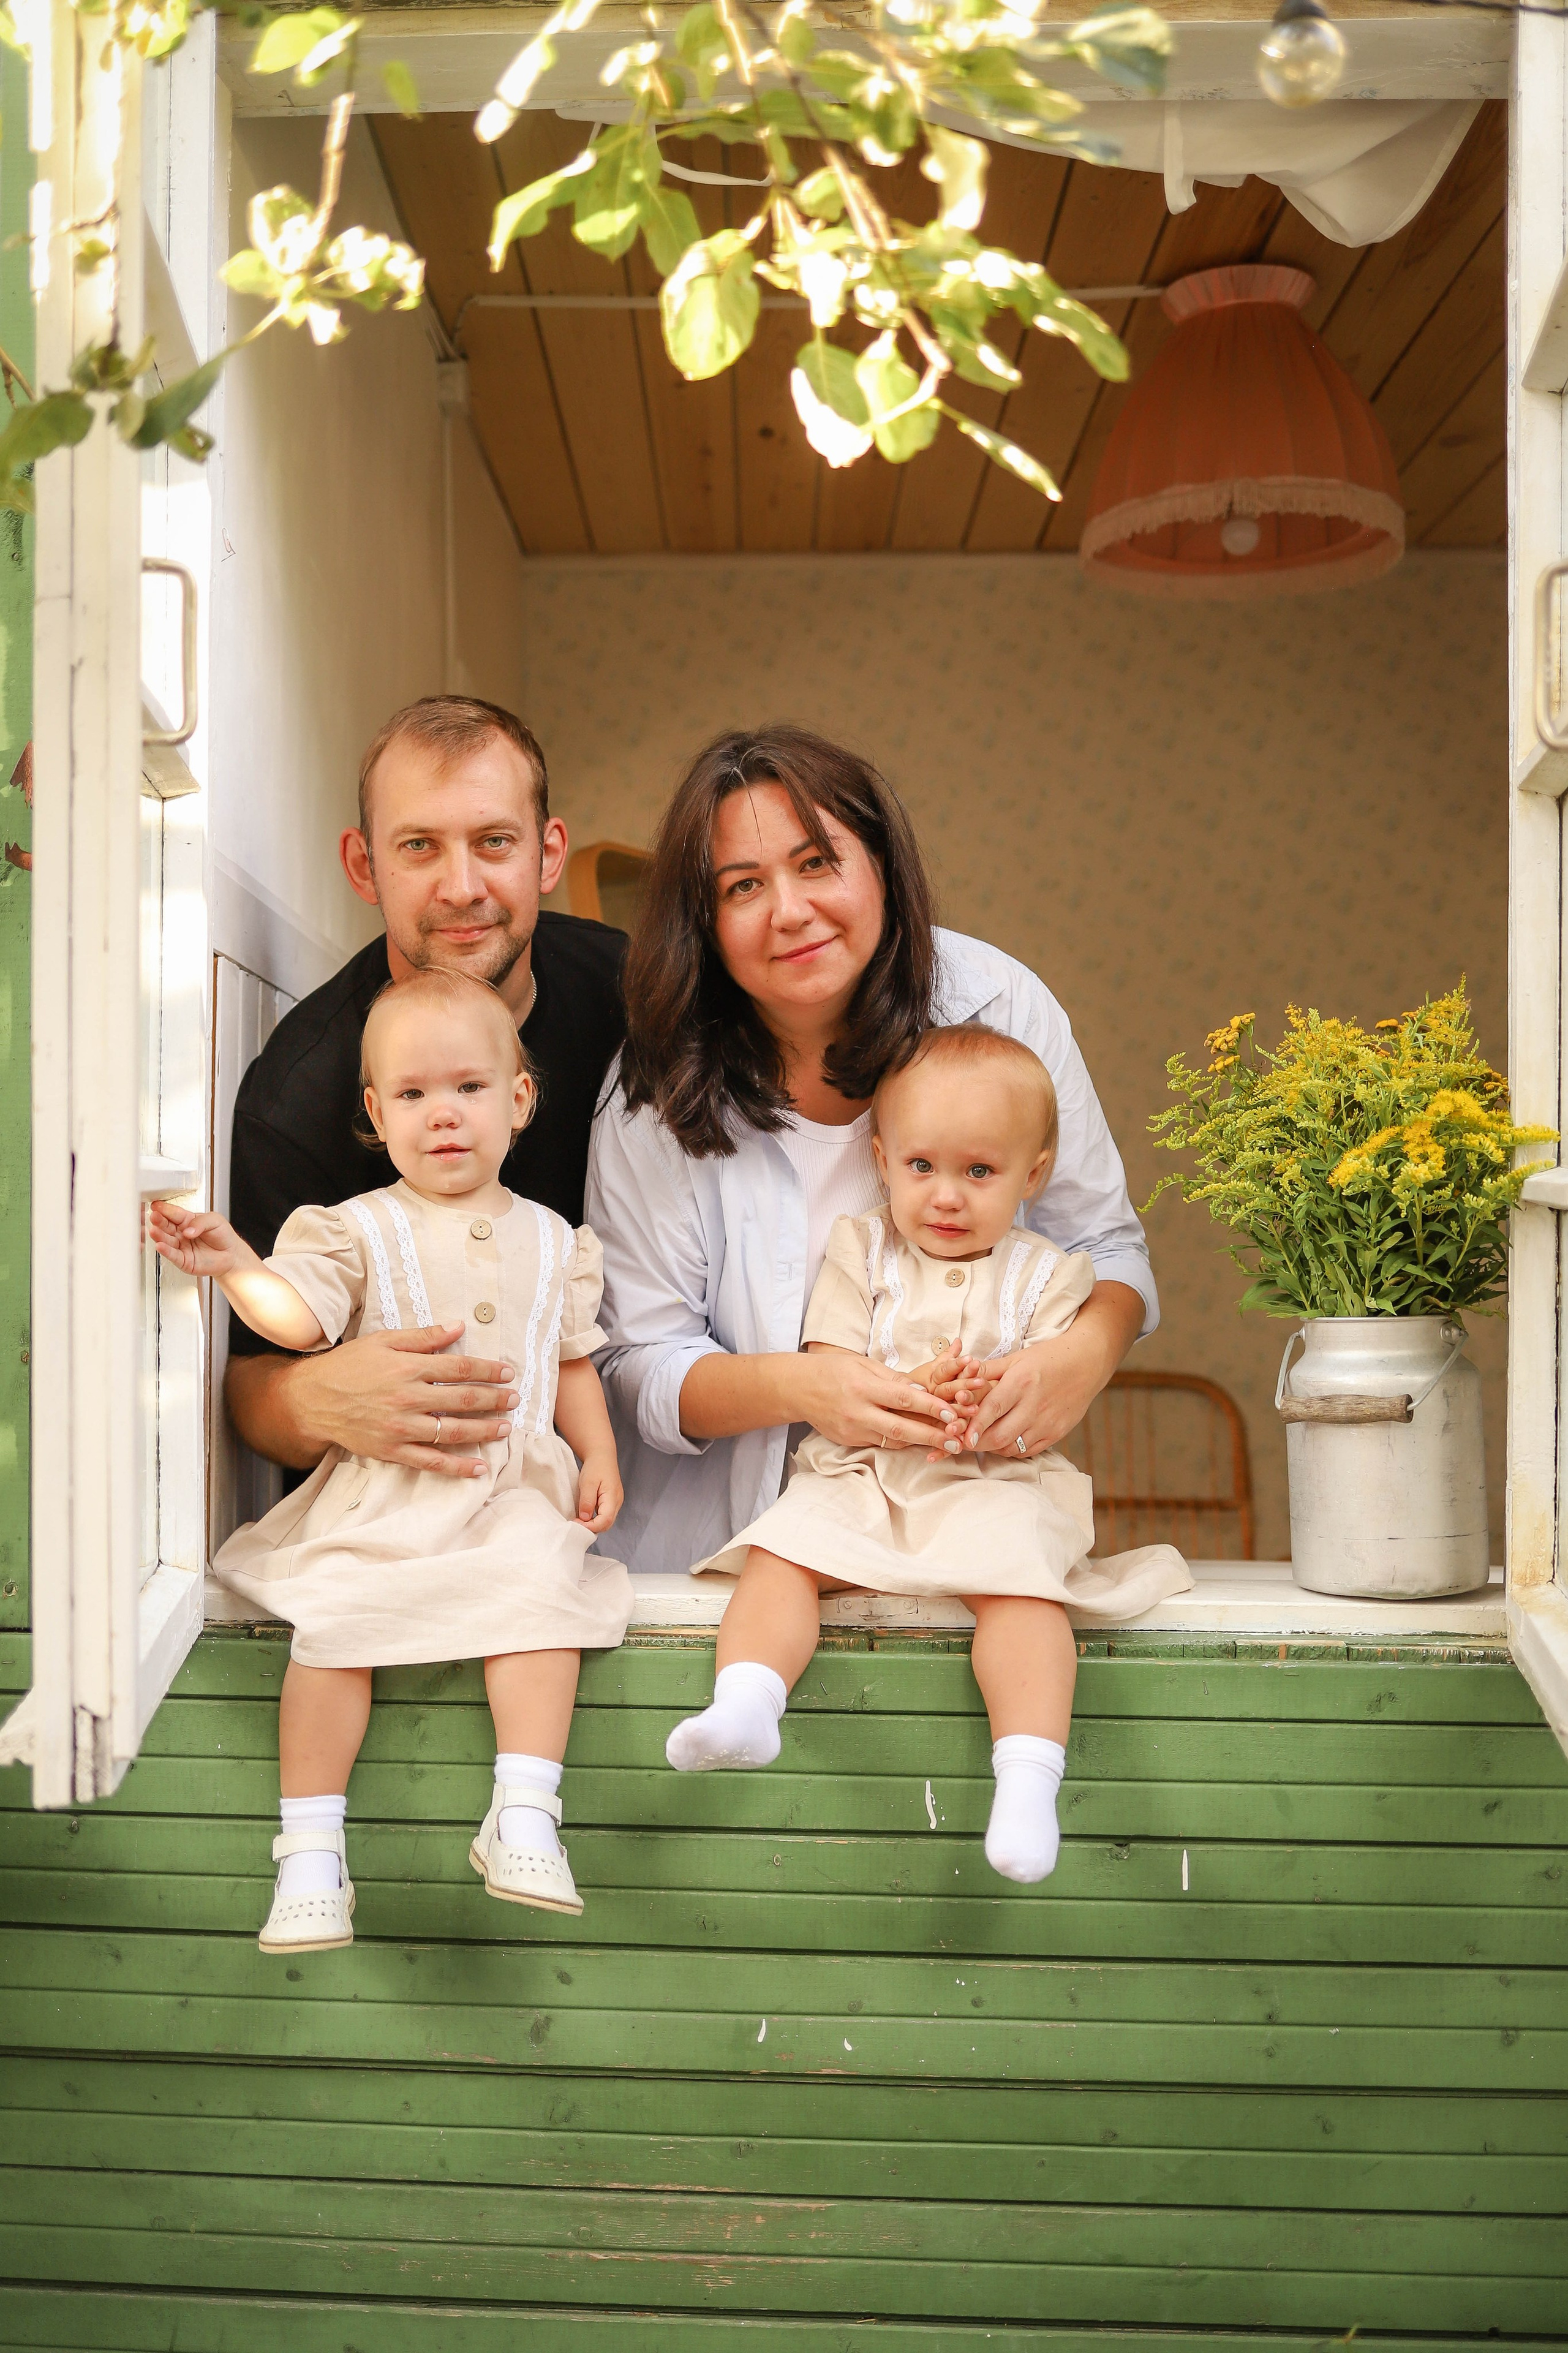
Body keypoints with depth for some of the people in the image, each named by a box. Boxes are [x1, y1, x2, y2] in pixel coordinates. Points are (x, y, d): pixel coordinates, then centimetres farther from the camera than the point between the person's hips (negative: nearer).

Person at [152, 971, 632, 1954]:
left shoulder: (550, 1240, 14)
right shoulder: (362, 1229, 5)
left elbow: (574, 1363, 19)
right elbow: (298, 1318, -10)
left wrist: (600, 1457, 7)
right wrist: (237, 1266, -27)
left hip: (516, 1492, 1)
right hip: (382, 1492, -1)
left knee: (543, 1596, -25)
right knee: (334, 1624, -20)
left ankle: (525, 1818, -21)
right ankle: (312, 1848, -10)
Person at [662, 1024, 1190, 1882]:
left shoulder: (1046, 1276, 6)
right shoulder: (860, 1253, 9)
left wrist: (992, 1408, -26)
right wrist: (914, 1393, -21)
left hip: (994, 1485, -2)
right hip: (859, 1480, 2)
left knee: (1019, 1577, -31)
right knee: (781, 1552, -24)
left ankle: (1029, 1771, -37)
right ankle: (744, 1704, -37)